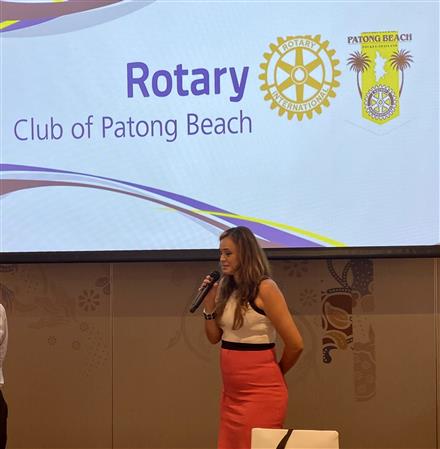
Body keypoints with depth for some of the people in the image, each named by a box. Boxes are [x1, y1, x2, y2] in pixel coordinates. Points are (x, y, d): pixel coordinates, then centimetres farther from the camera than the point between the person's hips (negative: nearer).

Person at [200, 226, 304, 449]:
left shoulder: (264, 289, -15)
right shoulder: (226, 288, 8)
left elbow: (295, 343, -15)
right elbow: (214, 337, 10)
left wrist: (277, 372, 2)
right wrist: (209, 302, -2)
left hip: (260, 391, -7)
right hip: (231, 391, 7)